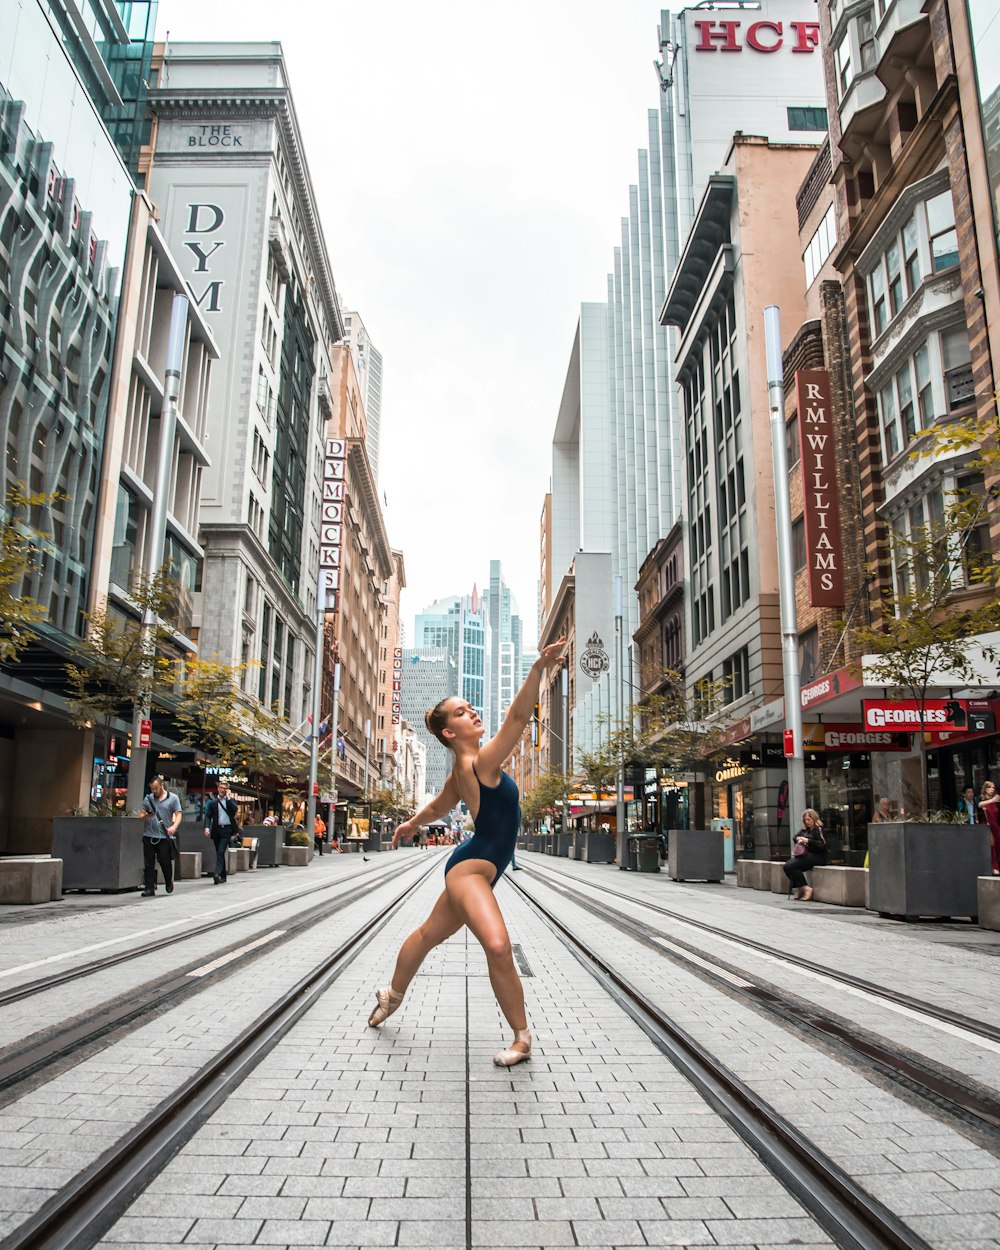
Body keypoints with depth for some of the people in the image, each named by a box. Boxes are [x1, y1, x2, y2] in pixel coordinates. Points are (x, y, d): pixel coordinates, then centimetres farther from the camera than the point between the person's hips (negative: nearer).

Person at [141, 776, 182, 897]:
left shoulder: (173, 798, 3)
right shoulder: (148, 799, 11)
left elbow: (178, 814, -1)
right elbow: (142, 816, 12)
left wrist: (174, 826, -19)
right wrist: (146, 816, -13)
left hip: (165, 836, -2)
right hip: (149, 836, 2)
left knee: (165, 861, 1)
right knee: (148, 863, 2)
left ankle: (169, 883, 25)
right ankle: (149, 888, 7)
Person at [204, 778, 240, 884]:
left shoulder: (231, 800, 8)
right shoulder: (213, 802, 10)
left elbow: (235, 810, -11)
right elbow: (208, 816, 5)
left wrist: (228, 798, -8)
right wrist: (207, 827, -11)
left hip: (227, 829, -3)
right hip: (216, 830, 3)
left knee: (221, 852, -16)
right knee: (219, 853, 9)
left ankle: (217, 874, -22)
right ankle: (223, 876, 18)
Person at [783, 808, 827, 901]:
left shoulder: (819, 829, -5)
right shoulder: (805, 829, 18)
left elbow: (822, 845, -17)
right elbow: (795, 837, 33)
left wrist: (807, 841, -20)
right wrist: (798, 839, 9)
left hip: (816, 856, -8)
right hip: (805, 854, 8)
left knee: (791, 866, -25)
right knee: (787, 866, -16)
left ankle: (805, 888, -16)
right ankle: (799, 888, -7)